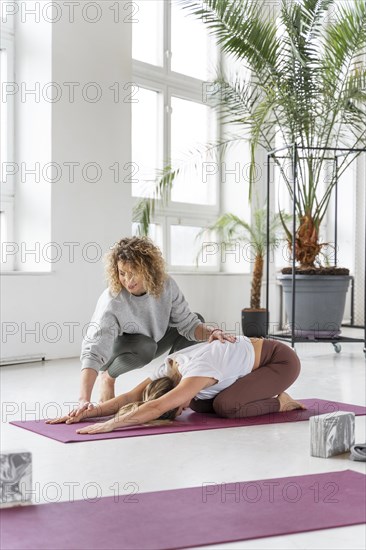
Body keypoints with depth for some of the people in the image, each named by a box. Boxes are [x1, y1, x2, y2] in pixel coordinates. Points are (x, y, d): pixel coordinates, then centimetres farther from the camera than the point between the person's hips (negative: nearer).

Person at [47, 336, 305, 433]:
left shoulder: (197, 372, -35)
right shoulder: (169, 369, -11)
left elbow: (157, 408, -46)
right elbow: (130, 397, -15)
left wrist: (110, 425, -50)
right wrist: (86, 413, -24)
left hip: (281, 359, -9)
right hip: (258, 358, 9)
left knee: (225, 406, -25)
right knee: (201, 404, 1)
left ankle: (280, 403, 0)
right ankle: (266, 395, 16)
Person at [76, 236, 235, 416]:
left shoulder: (166, 284, -23)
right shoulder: (111, 301, -36)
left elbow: (187, 323, -16)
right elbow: (93, 351, -43)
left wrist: (210, 331, -38)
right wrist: (84, 400, -54)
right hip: (114, 349, -5)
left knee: (197, 319, -8)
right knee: (145, 345, -37)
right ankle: (108, 377, -8)